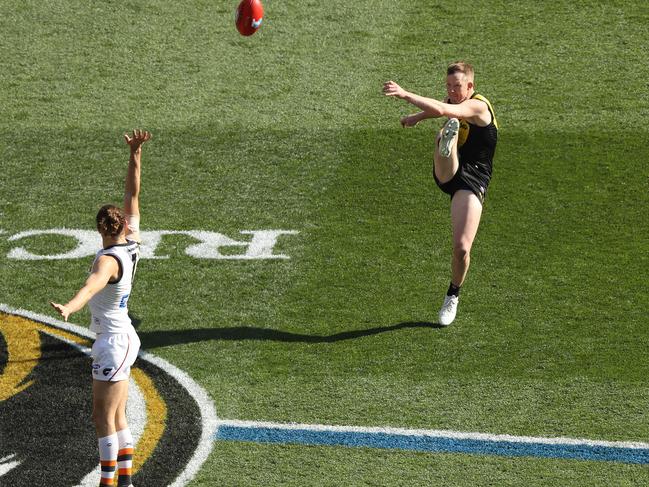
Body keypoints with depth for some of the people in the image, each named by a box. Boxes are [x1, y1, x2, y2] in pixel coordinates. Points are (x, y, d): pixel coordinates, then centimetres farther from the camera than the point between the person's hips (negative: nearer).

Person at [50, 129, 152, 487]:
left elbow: (93, 285, -45)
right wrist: (135, 153, 7)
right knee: (116, 417, 13)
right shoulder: (132, 242, 1)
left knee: (103, 417, -4)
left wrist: (70, 307, -63)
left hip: (113, 343, -9)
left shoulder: (108, 260, -22)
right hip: (122, 339, 9)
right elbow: (133, 193, 9)